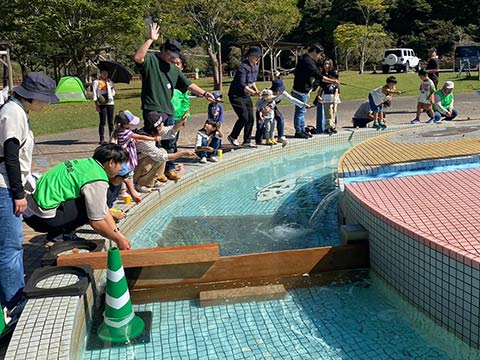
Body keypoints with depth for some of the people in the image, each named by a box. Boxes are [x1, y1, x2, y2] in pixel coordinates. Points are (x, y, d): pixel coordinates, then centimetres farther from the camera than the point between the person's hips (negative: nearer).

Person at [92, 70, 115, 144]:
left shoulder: (109, 82, 18)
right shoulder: (96, 82, 6)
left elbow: (113, 93, 16)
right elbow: (94, 94, 1)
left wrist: (110, 86, 0)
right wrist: (96, 104, -8)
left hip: (110, 103, 4)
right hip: (102, 104, -4)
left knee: (111, 122, 6)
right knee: (102, 122, -5)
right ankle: (101, 139, -1)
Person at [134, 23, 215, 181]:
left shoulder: (174, 69, 19)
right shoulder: (150, 60, -2)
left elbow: (188, 84, 20)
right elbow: (137, 58, -24)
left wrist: (204, 93, 10)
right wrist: (151, 40, -24)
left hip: (168, 111, 7)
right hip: (153, 110, -7)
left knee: (169, 142, 12)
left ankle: (169, 168, 24)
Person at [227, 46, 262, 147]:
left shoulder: (255, 66, 7)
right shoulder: (242, 67, -20)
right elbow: (242, 85, -27)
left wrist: (256, 90, 6)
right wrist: (254, 92, -30)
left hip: (246, 96, 8)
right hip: (236, 95, -8)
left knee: (250, 119, 3)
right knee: (244, 117, -14)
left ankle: (247, 141, 13)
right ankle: (232, 137, 7)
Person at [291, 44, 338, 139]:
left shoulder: (305, 59, 14)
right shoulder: (307, 61, -20)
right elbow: (318, 76, -26)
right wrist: (332, 81, -25)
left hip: (303, 91, 11)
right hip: (301, 92, -11)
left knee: (302, 111, 15)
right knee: (300, 111, -3)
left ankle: (302, 130, 23)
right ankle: (298, 131, 3)